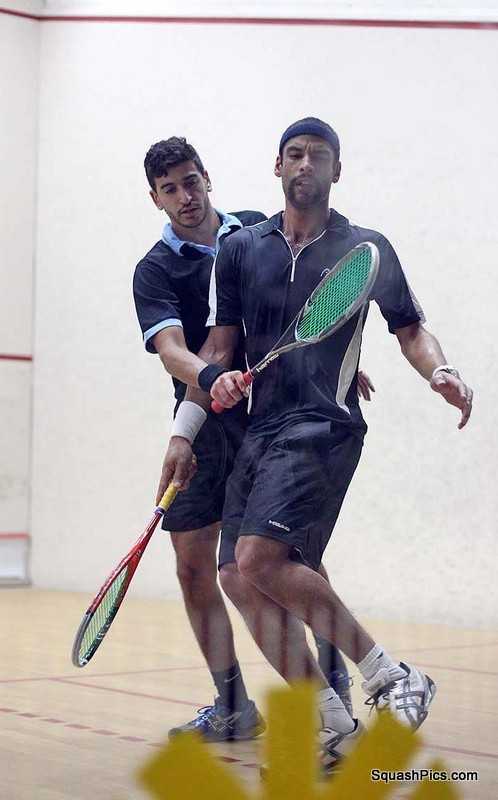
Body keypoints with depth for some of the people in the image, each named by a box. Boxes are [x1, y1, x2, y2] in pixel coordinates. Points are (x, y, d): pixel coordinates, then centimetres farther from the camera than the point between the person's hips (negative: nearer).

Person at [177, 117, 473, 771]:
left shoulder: (366, 248, 6)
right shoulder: (241, 249, 14)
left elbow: (411, 329, 11)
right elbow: (220, 342, 16)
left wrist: (441, 373, -8)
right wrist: (213, 380, 0)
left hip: (323, 424, -5)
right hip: (259, 429, 5)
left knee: (259, 557, -24)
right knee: (238, 577, -6)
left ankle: (390, 676, -11)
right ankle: (333, 729, 2)